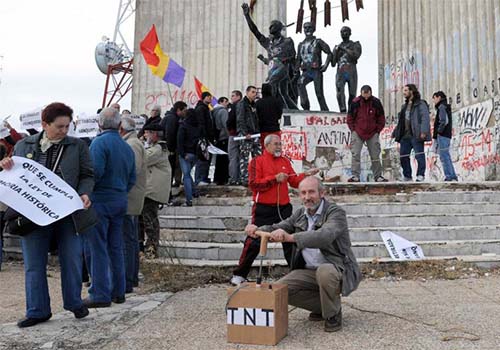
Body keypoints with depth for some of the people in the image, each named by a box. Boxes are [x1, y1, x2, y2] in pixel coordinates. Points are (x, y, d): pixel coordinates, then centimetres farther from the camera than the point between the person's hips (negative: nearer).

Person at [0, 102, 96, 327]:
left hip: (68, 213, -1)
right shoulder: (23, 146, 8)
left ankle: (74, 303, 28)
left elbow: (87, 175, 3)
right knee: (34, 265, 7)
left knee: (71, 260, 7)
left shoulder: (77, 146, 4)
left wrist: (84, 194, -15)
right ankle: (38, 311, 21)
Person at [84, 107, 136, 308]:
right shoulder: (127, 147, 12)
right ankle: (118, 292, 21)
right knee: (116, 248, 14)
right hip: (120, 201, 7)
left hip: (99, 201, -7)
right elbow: (132, 180, 13)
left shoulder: (99, 143, -10)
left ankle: (100, 295, 2)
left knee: (96, 249, -1)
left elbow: (95, 171, -22)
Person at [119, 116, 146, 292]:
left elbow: (132, 170, -22)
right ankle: (132, 278, 25)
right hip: (132, 200, 11)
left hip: (128, 200, -11)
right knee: (131, 239, 15)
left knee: (127, 240, -8)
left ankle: (126, 282, -5)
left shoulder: (132, 144, -11)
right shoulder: (131, 143, 21)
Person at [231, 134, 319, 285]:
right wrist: (275, 179, -16)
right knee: (254, 242, -1)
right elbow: (253, 184, -13)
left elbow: (294, 181, 10)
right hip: (264, 209, -4)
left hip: (284, 208, 5)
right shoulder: (257, 161, -3)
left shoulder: (285, 161, 13)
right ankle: (239, 275, 11)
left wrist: (306, 175, -7)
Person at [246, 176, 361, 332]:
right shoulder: (300, 214, 9)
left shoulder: (336, 212, -13)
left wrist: (290, 237, -45)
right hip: (309, 271, 6)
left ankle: (333, 314, -7)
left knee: (324, 272, -38)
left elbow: (325, 236, -33)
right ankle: (322, 307, 11)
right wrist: (257, 229, -18)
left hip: (336, 268, -6)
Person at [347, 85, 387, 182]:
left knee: (375, 156, 5)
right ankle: (355, 176, -5)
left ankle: (378, 176, 15)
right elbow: (350, 118, 5)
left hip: (372, 134, 1)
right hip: (357, 133, -1)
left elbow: (381, 119, 7)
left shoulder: (376, 102, -2)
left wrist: (377, 131, 0)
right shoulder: (355, 102, -4)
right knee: (355, 154, -8)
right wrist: (353, 130, -2)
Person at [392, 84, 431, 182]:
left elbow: (425, 118, -12)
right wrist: (395, 132, 20)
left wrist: (424, 131, -24)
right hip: (405, 136, 8)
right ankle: (407, 176, 14)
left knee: (419, 155, -5)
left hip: (416, 136, -8)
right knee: (403, 156, 6)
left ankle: (420, 175, 1)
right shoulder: (405, 106, 24)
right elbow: (400, 121, 27)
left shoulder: (420, 104, -1)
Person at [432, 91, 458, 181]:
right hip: (447, 135, 10)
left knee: (444, 156, -10)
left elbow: (444, 121, -19)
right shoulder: (447, 108, 24)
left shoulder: (442, 107, -5)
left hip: (443, 136, -10)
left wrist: (438, 132, -11)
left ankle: (449, 176, -12)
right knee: (446, 157, 12)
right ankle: (453, 176, 14)